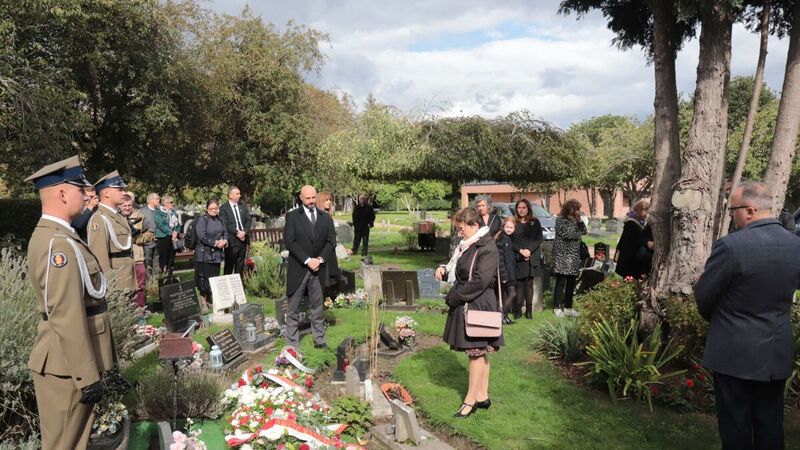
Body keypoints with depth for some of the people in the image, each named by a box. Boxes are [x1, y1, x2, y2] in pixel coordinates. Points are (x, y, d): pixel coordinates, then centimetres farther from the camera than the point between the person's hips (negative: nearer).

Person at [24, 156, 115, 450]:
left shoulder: (48, 235, 11)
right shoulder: (60, 244, -22)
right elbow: (68, 319, -26)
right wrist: (87, 376, -21)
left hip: (63, 362, 10)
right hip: (68, 367, -10)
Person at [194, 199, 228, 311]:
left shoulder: (219, 220, 13)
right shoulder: (202, 220, -7)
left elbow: (225, 232, 15)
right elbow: (202, 236, -15)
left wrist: (224, 241, -6)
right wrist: (215, 243, -14)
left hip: (217, 253, 6)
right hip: (204, 253, -6)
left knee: (215, 276, 9)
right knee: (204, 276, -3)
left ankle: (210, 297, 21)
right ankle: (202, 300, 7)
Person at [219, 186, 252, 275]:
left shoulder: (243, 206, 14)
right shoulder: (223, 208, -3)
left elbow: (249, 220, 6)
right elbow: (225, 224, -11)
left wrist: (244, 231, -10)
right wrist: (237, 233, -17)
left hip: (243, 238, 5)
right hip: (232, 240, -5)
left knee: (240, 263, 9)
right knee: (229, 264, 0)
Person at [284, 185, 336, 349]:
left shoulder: (325, 218, 10)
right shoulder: (292, 216, -1)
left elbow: (331, 241, 4)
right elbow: (289, 241, -9)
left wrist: (320, 259, -11)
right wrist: (307, 260, -15)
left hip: (318, 268, 3)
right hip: (298, 269, -3)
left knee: (318, 308, 9)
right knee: (293, 309, 4)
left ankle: (320, 341, 18)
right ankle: (292, 343, 12)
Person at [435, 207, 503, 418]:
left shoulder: (487, 248, -16)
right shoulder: (466, 246, 11)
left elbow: (480, 280, -23)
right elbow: (458, 272, 21)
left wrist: (455, 297, -17)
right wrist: (444, 270, 0)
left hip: (478, 306, -9)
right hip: (465, 305, 9)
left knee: (476, 352, 0)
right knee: (480, 353, 15)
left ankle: (471, 400, 10)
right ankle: (482, 397, 25)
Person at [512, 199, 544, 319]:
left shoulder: (535, 222, 10)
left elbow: (539, 239, 2)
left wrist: (529, 250, -11)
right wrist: (520, 250, -13)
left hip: (532, 258, 1)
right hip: (518, 258, -1)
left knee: (530, 283, 1)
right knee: (519, 284, -4)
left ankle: (529, 310, 4)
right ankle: (518, 310, -1)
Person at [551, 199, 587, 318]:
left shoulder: (575, 219, 13)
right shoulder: (560, 219, -6)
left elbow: (584, 231, 9)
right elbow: (565, 233, -15)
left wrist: (579, 220, -6)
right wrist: (578, 234, 0)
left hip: (574, 255, 6)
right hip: (562, 254, -6)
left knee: (571, 282, 8)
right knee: (560, 282, -5)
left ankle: (568, 307, 17)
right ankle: (558, 308, 1)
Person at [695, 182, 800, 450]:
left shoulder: (731, 245, -22)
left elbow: (703, 296, -11)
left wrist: (714, 318, 10)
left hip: (735, 352, -5)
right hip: (778, 352, 6)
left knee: (736, 424, 9)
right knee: (770, 424, 17)